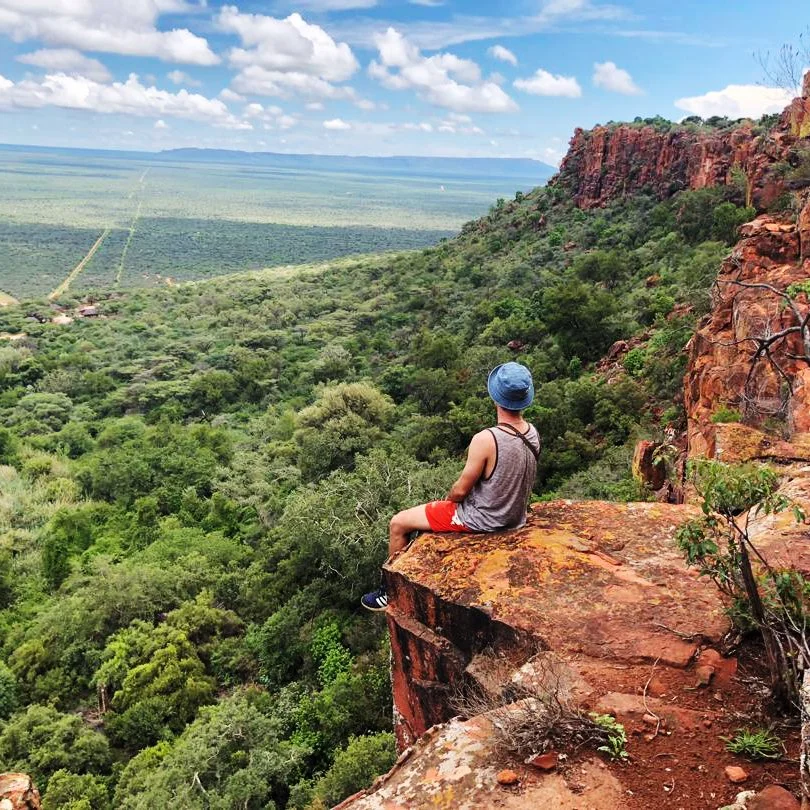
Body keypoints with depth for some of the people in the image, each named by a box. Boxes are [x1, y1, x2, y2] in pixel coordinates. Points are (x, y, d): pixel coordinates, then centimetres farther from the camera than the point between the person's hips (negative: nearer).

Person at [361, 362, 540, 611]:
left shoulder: (485, 440, -32)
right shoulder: (532, 432, -8)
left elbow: (461, 490, -20)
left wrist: (447, 499, 3)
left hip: (483, 520, -8)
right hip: (514, 516, 8)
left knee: (398, 523, 8)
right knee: (435, 510, 32)